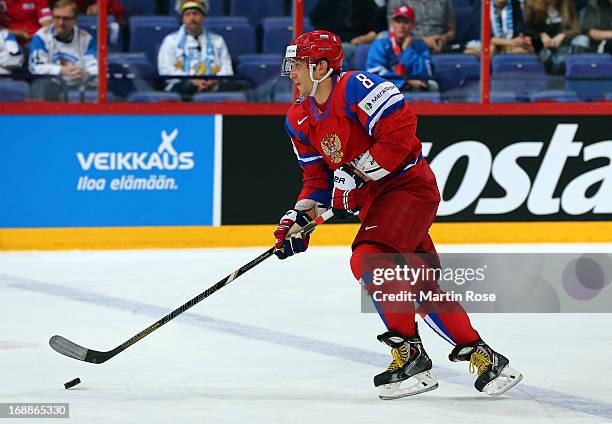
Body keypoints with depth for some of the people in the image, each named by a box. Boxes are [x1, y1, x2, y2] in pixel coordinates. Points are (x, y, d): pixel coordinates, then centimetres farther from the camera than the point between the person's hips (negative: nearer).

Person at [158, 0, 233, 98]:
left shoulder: (217, 40, 24)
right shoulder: (171, 40, 17)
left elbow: (226, 68, 13)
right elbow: (166, 69, 3)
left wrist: (215, 81, -12)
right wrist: (192, 81, -13)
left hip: (212, 88, 2)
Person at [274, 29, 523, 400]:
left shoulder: (355, 87, -17)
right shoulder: (300, 119, 10)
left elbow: (401, 129, -25)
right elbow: (317, 178, 16)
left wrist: (356, 174, -22)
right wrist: (298, 217, 1)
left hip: (410, 185, -9)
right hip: (372, 199, 9)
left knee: (368, 259, -24)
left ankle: (410, 355, -18)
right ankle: (480, 355, 12)